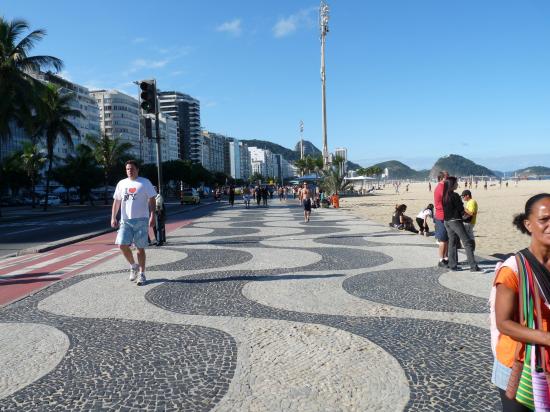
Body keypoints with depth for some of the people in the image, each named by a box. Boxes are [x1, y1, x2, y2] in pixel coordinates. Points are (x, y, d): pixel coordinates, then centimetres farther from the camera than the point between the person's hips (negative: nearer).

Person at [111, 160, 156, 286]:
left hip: (141, 220, -3)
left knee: (140, 248, 1)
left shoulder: (145, 182, -1)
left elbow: (152, 200, -4)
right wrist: (113, 218, 8)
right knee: (122, 245, -8)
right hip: (125, 220, 3)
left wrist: (152, 216, -15)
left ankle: (142, 274, 12)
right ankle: (133, 266, 17)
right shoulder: (121, 183, 11)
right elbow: (116, 201, 15)